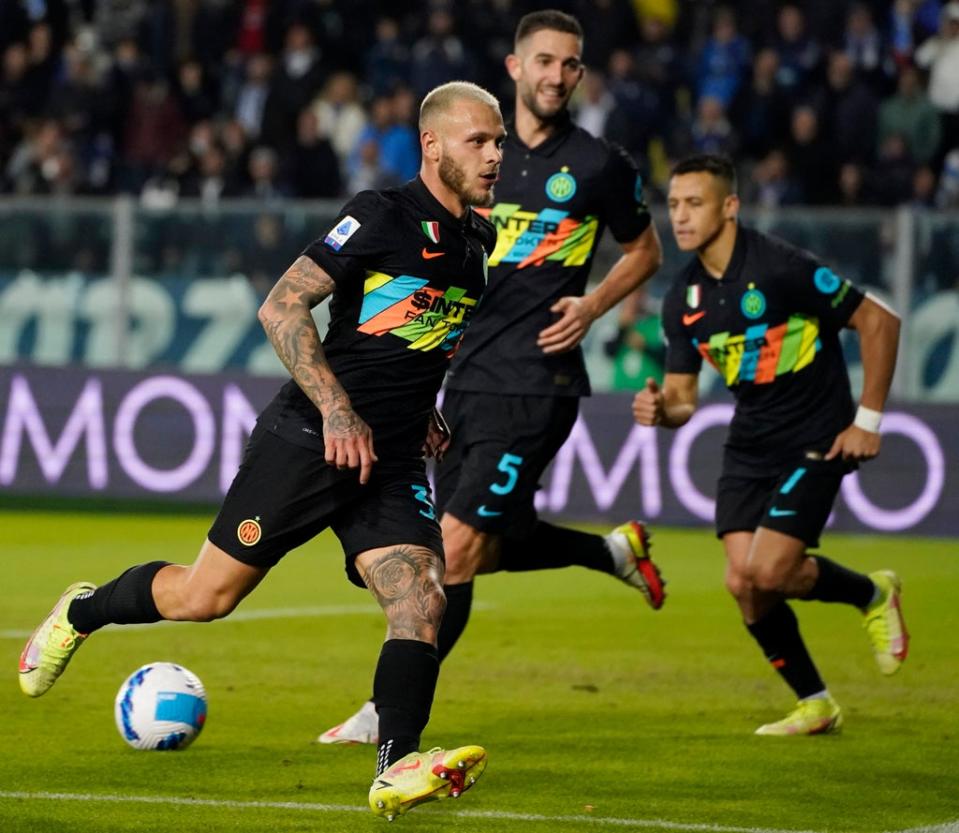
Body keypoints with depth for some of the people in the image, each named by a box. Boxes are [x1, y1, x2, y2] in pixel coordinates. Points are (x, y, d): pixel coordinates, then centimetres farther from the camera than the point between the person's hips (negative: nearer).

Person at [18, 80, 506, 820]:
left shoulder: (478, 240, 11)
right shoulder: (383, 215, -10)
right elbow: (281, 307, -15)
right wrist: (336, 410, -21)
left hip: (394, 463, 6)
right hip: (308, 443, -6)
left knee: (422, 599, -17)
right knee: (205, 597, 1)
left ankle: (397, 771, -24)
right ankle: (83, 612, 28)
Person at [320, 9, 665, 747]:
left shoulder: (599, 166, -1)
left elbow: (645, 250, 11)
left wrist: (591, 307, -5)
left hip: (536, 384, -6)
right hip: (468, 375, 6)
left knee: (458, 543, -12)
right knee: (494, 546, 13)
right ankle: (615, 551, 40)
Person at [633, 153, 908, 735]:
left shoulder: (780, 268, -18)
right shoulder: (683, 299, 2)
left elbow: (880, 322, -13)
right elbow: (683, 396, 8)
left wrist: (868, 420, -12)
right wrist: (660, 410, -17)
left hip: (816, 440, -6)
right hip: (750, 444, 6)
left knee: (769, 572, -18)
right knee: (743, 582, -5)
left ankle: (872, 594, 12)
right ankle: (815, 705, 14)